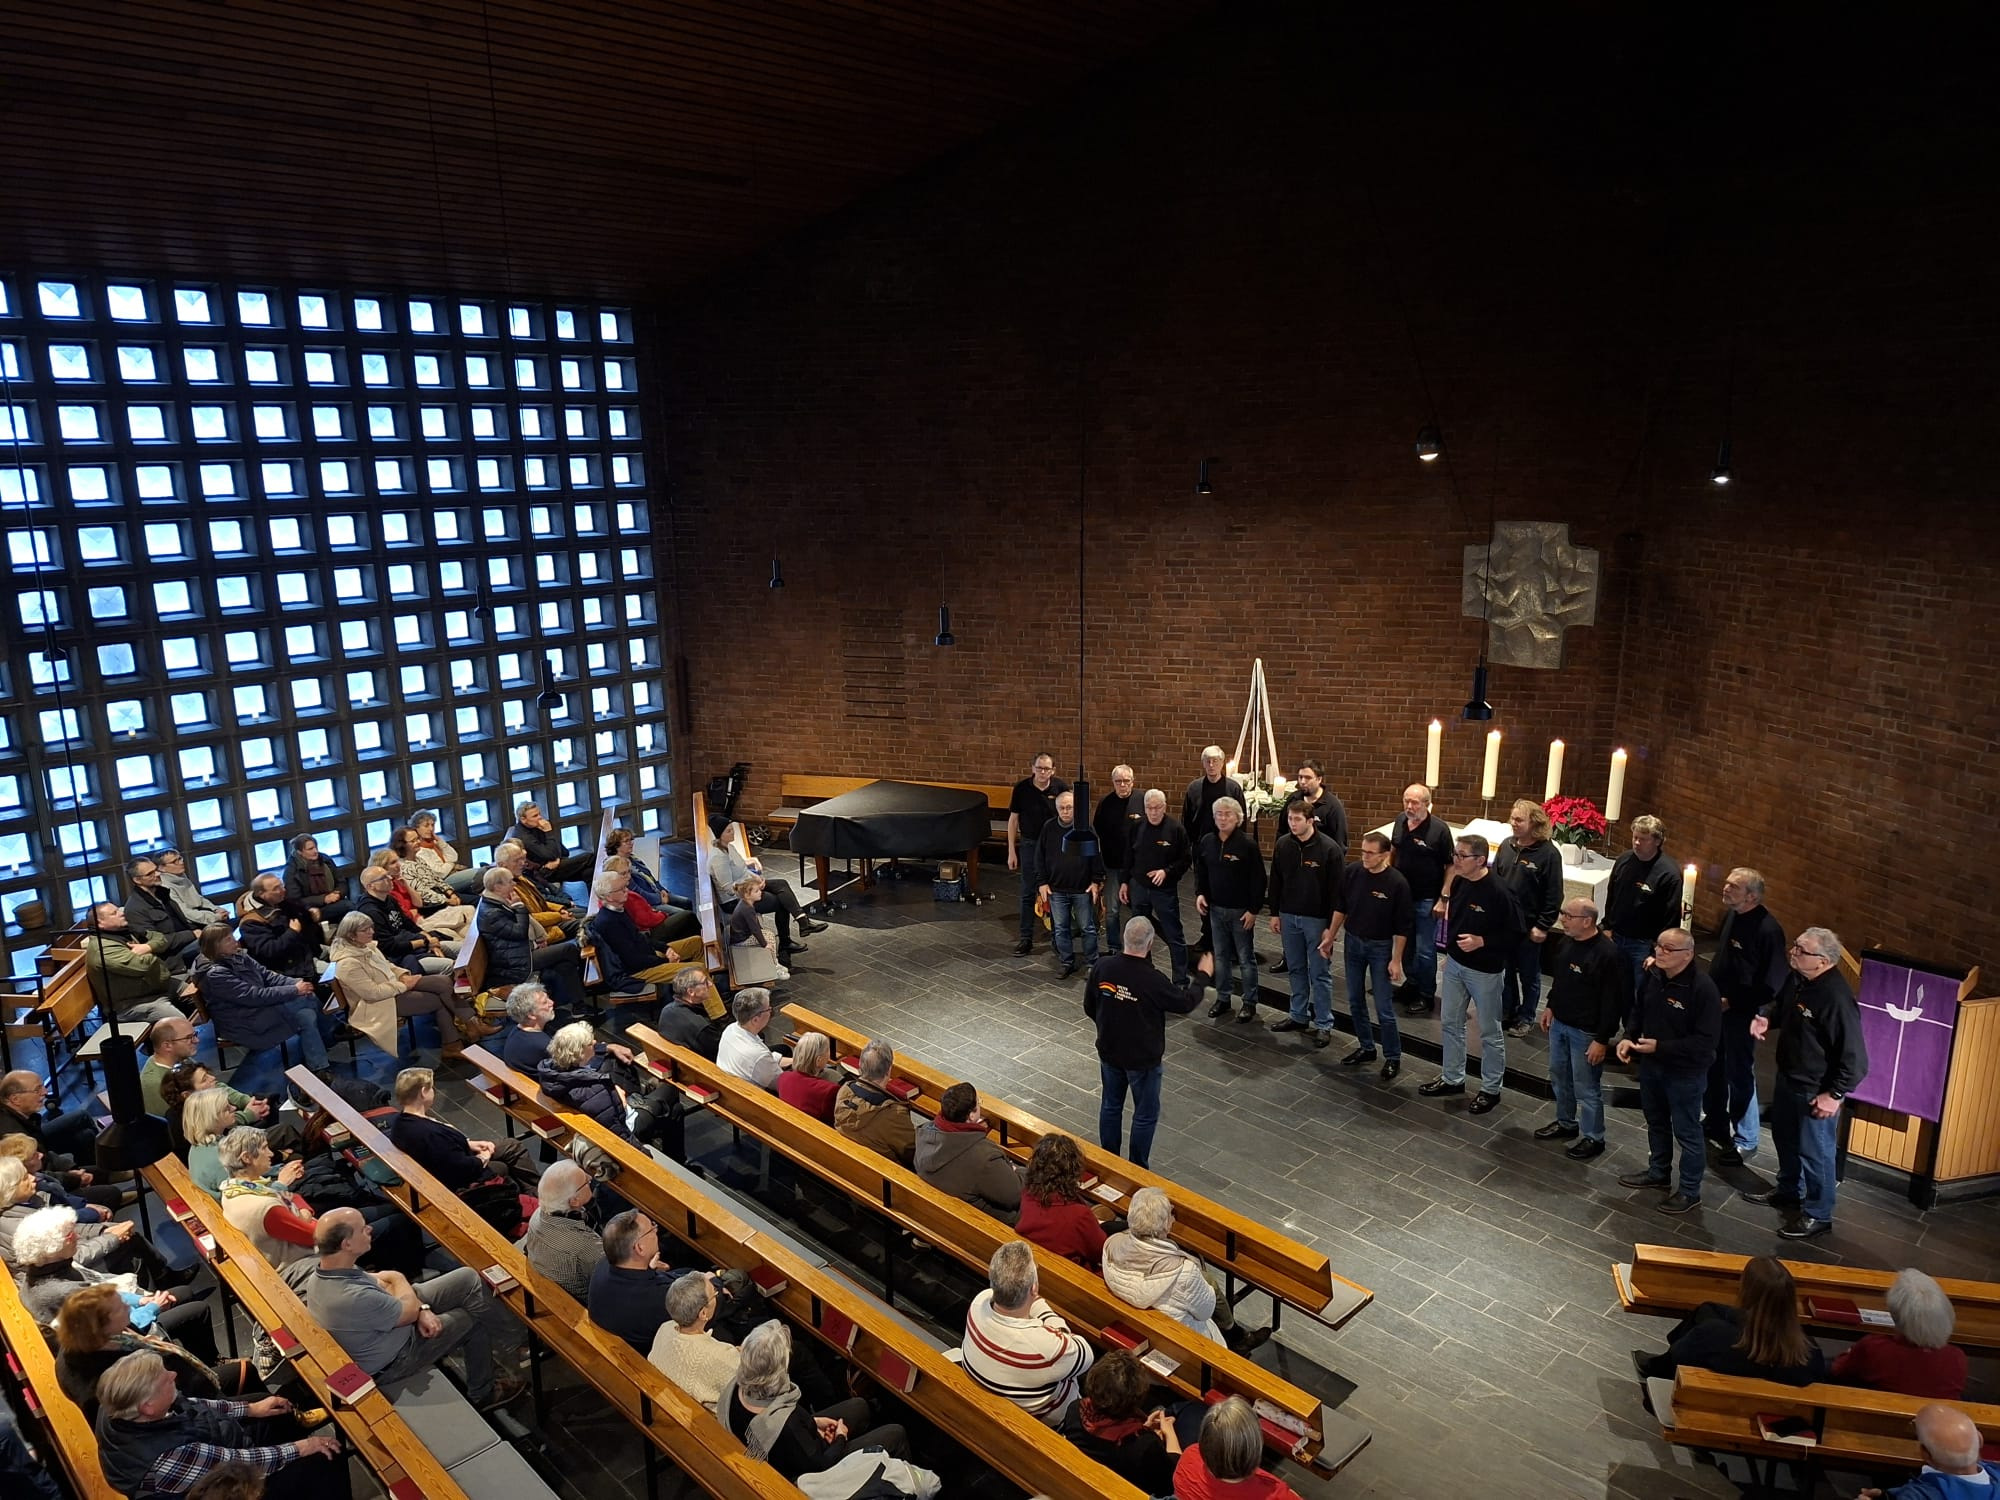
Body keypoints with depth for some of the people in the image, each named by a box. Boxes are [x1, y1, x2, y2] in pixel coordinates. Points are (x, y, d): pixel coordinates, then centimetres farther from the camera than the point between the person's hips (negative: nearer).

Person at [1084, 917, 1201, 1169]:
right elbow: (1186, 1003, -11)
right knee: (1145, 1115, 15)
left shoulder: (1101, 968, -15)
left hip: (1109, 1052, 5)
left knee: (1110, 1106, 22)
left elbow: (1089, 1009, -1)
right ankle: (1136, 1169, 27)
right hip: (1143, 1058, -4)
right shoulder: (1153, 980, -29)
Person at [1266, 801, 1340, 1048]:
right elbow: (1275, 881, 10)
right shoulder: (1283, 845, 0)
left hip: (1316, 919, -5)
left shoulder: (1328, 848, -14)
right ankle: (1299, 1016, 28)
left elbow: (1335, 889, -13)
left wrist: (1331, 926, -13)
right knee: (1295, 970, 15)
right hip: (1289, 916, 5)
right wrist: (1275, 913, 8)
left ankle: (1324, 1025, 12)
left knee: (1320, 974, 3)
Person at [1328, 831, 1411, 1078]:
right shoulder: (1350, 873, -8)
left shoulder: (1397, 882, -18)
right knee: (1355, 1001, 14)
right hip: (1352, 942, 4)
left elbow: (1402, 926, -13)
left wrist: (1396, 960, -12)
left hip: (1380, 947, -4)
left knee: (1384, 1008, -1)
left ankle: (1393, 1057, 15)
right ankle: (1365, 1048, 30)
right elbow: (1340, 907, 7)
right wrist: (1331, 936, 9)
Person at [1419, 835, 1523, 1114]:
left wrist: (1482, 941, -29)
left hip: (1485, 972, -7)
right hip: (1455, 965, 7)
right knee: (1450, 1023, 18)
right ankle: (1452, 1079, 34)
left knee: (1490, 1032, 10)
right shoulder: (1459, 882, -3)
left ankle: (1491, 1089, 26)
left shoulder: (1498, 893, -25)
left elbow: (1515, 936, -19)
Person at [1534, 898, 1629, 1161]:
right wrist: (1550, 1006, 14)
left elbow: (1612, 1002, -22)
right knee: (1559, 1077, 21)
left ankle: (1593, 1138, 22)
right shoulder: (1565, 941, 0)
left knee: (1586, 1087, 5)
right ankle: (1566, 1123, 41)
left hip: (1586, 1032, -8)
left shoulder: (1607, 954, -25)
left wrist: (1602, 1040, -20)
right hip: (1559, 1023, 8)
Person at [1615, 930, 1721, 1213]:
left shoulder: (1703, 988, -27)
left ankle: (1689, 1190, 28)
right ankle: (1658, 1174, 45)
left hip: (1685, 1073, -7)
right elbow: (1638, 1011, 11)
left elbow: (1706, 1040, -25)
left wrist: (1660, 1047, -26)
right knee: (1656, 1123, 24)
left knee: (1686, 1132, 10)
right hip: (1651, 1065, 7)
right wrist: (1629, 1037, -6)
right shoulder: (1652, 976, -6)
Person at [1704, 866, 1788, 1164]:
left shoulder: (1768, 930, -24)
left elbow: (1772, 984, -22)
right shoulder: (1731, 914, 0)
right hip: (1716, 1005, 8)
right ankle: (1715, 1124, 38)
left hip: (1742, 1013, -8)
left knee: (1739, 1075, 4)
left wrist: (1731, 1002, -18)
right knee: (1712, 1068, 20)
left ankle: (1745, 1141, 20)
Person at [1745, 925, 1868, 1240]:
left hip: (1816, 1091, -9)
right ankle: (1788, 1189, 48)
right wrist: (1766, 1019, -2)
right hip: (1788, 1078, 9)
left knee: (1814, 1152, 7)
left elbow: (1855, 1057, -27)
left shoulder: (1836, 998, -32)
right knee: (1784, 1136, 26)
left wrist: (1835, 1094, -21)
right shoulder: (1799, 980, -6)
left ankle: (1818, 1215, 26)